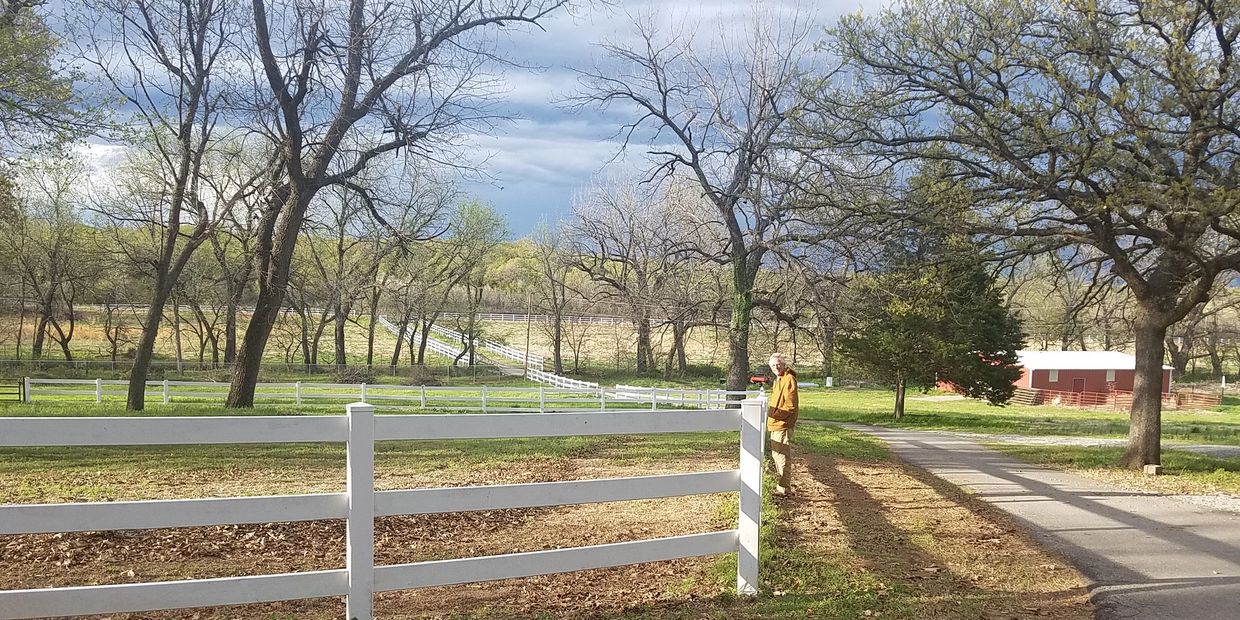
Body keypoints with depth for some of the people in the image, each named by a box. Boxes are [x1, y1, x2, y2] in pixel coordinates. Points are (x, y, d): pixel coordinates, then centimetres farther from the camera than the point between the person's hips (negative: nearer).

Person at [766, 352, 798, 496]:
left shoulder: (788, 379, -14)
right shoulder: (778, 380, 17)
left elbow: (790, 406, -19)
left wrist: (774, 413, -21)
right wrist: (770, 410, 12)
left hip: (783, 424, -11)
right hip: (775, 424, 11)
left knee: (783, 457, -8)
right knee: (776, 455, 19)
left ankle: (784, 488, -4)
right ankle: (780, 483, 31)